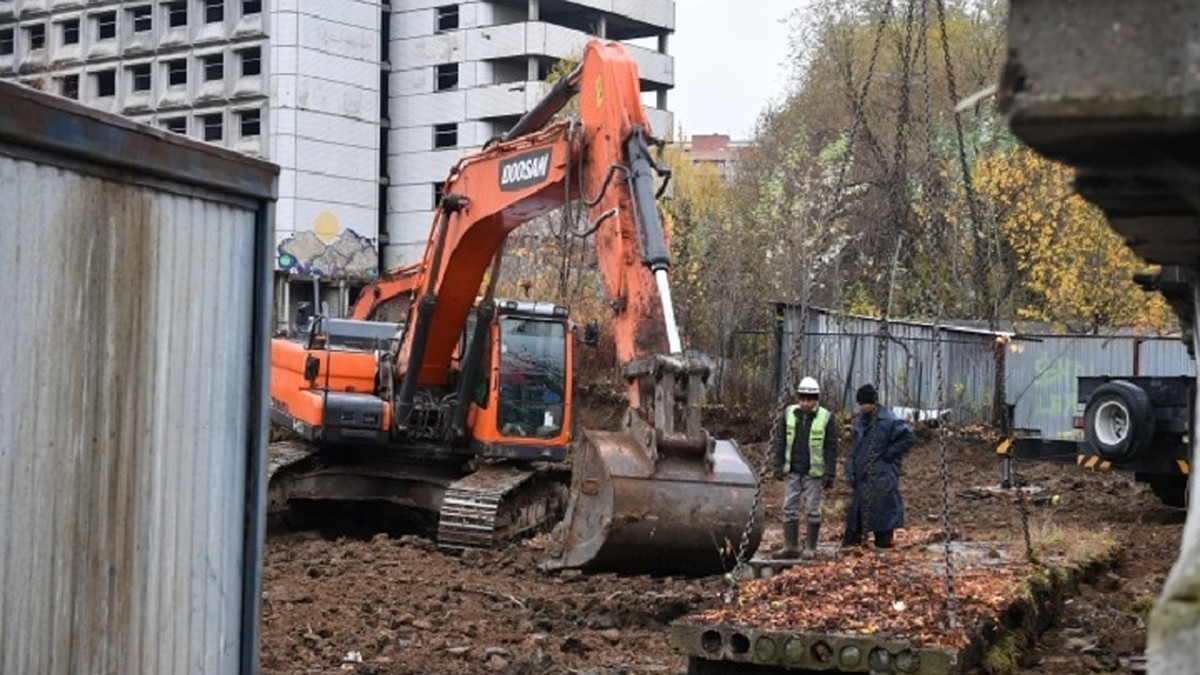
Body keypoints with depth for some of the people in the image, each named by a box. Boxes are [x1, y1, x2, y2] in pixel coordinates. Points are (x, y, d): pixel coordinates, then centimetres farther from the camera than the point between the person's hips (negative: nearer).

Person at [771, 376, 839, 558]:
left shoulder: (826, 417, -6)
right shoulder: (789, 414, 3)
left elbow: (831, 448, -4)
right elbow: (780, 442, 10)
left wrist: (829, 474, -8)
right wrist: (779, 467, 5)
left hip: (814, 473, -3)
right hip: (793, 472, 3)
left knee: (812, 511, 2)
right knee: (789, 508, 4)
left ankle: (811, 548, 10)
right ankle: (789, 546, 10)